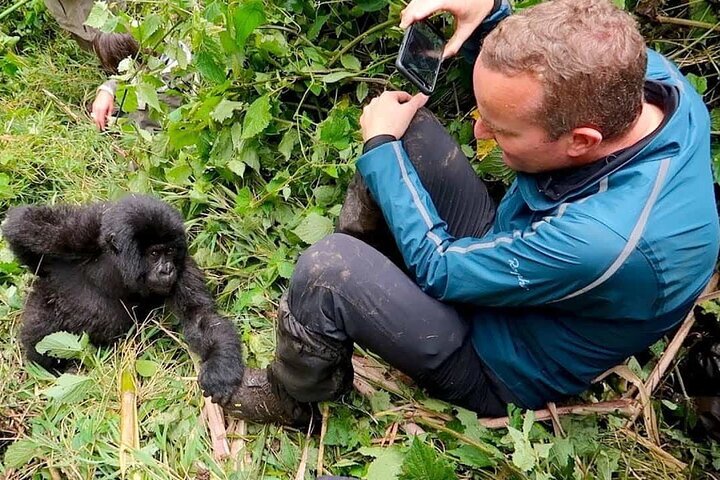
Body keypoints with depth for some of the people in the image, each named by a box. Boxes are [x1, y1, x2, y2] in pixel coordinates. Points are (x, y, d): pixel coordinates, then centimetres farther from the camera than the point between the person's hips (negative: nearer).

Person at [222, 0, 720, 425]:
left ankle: (290, 399, 6)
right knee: (404, 125, -4)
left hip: (503, 365, -7)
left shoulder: (605, 240, -42)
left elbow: (439, 267, -25)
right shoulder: (636, 69, -20)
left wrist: (381, 145, -16)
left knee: (329, 267, -26)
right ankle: (370, 271, 16)